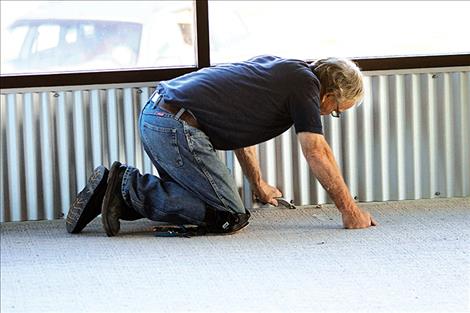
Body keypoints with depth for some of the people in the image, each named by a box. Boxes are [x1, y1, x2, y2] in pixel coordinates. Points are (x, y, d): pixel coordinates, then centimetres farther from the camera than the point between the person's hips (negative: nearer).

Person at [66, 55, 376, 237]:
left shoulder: (277, 67, 24)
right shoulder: (304, 82, -2)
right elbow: (317, 153, -6)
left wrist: (259, 186, 40)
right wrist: (350, 210, -1)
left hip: (155, 114, 10)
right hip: (177, 127, -10)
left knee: (191, 195, 20)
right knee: (229, 216, -7)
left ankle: (113, 186, 8)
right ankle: (129, 188, -9)